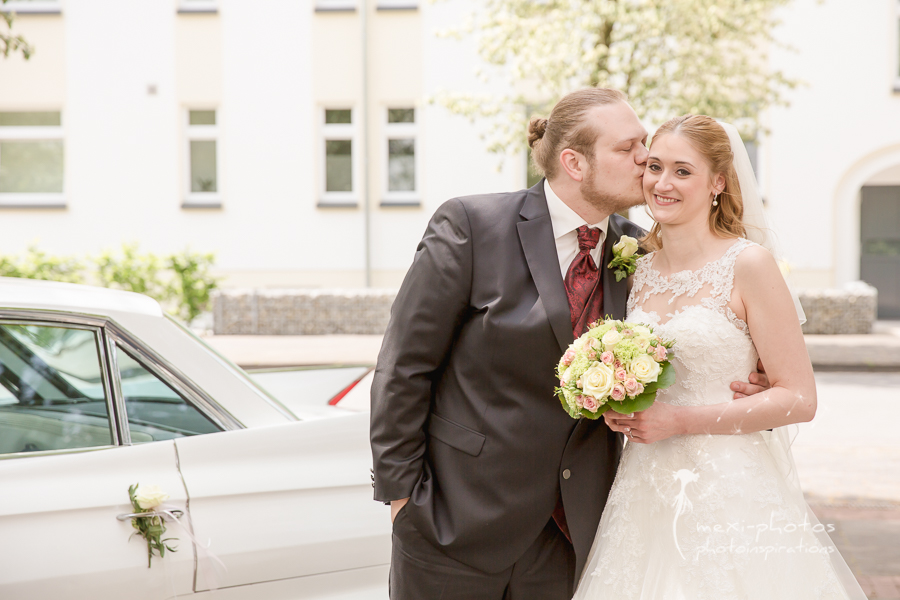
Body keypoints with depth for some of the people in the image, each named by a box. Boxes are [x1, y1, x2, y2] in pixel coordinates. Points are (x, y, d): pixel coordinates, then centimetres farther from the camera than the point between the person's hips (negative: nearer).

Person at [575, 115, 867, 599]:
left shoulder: (748, 265, -8)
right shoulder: (640, 272, 9)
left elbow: (799, 398, -11)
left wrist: (678, 420, -15)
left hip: (731, 499, -5)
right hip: (648, 501, 5)